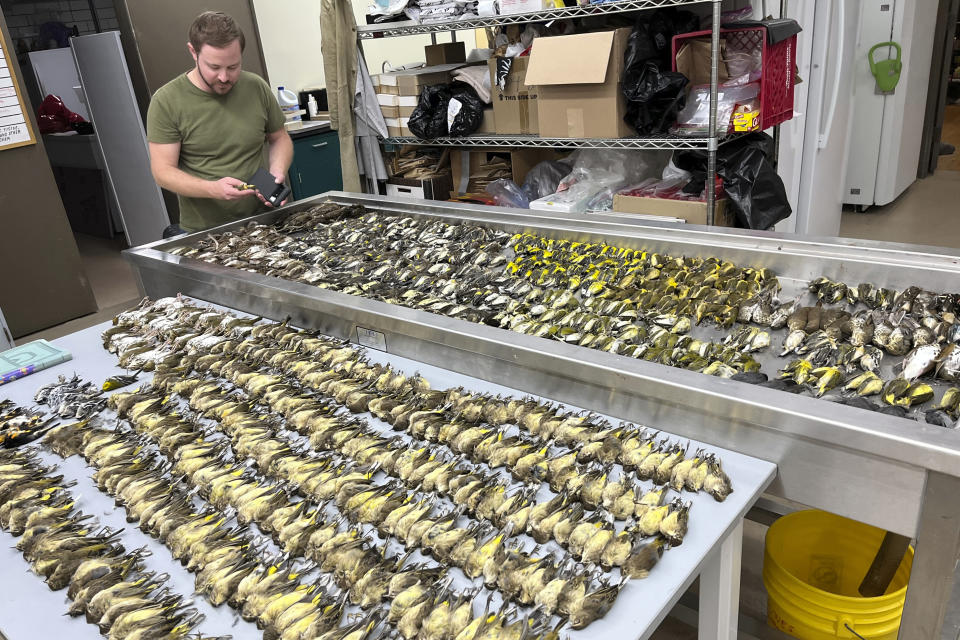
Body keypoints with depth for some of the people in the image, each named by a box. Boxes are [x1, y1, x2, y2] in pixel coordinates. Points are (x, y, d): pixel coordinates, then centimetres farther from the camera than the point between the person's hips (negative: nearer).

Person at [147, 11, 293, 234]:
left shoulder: (256, 87, 5)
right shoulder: (167, 101, -4)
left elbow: (279, 138, 18)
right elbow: (163, 171, -5)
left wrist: (277, 173, -3)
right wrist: (213, 189, -22)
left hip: (261, 222, 1)